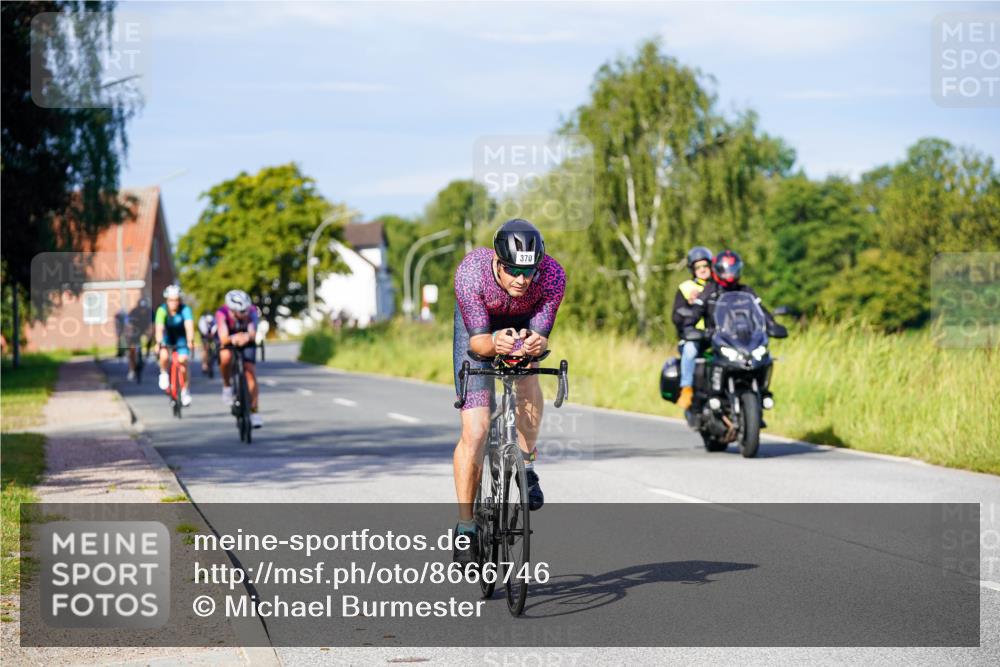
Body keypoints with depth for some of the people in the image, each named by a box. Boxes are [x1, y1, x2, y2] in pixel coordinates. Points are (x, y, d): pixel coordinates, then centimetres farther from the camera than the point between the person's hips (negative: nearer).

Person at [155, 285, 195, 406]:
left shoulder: (185, 309, -25)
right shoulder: (162, 310, -25)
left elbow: (189, 326, -38)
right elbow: (159, 328, -35)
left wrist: (190, 341, -54)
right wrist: (159, 342, -52)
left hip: (181, 338, 0)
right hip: (167, 338, 0)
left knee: (182, 360, -18)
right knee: (164, 356, -28)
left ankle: (185, 389, 2)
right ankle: (164, 374, 4)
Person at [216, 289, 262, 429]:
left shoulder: (251, 311, -29)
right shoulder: (222, 313, -32)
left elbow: (253, 333, -42)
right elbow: (224, 338, -42)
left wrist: (247, 336, -65)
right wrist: (233, 338, -64)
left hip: (247, 344, 2)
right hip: (228, 344, -1)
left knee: (251, 374, -13)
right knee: (226, 358, -36)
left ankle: (254, 412, -5)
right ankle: (227, 386, -10)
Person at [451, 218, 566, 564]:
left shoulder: (552, 275, -34)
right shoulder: (471, 272, -38)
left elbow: (540, 334, -29)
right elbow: (477, 339, -32)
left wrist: (534, 343, -52)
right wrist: (494, 343, -54)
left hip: (524, 323, 2)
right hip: (479, 326, -2)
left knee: (528, 381, -29)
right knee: (475, 429, -10)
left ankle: (527, 465, -4)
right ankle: (465, 526, -1)